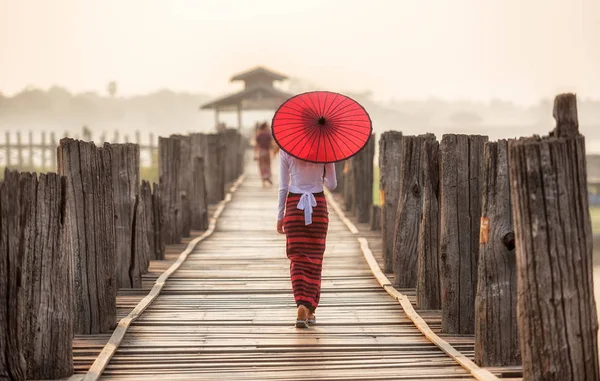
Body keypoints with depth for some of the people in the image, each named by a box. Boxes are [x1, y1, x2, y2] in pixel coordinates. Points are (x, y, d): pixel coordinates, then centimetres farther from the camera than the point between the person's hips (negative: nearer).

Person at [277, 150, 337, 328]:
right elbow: (332, 185, 2)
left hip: (294, 205, 0)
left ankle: (301, 305, -17)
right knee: (314, 259, 8)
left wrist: (280, 216, 5)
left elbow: (283, 187, -2)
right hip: (318, 205, 0)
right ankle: (309, 310, 7)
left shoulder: (286, 150, -3)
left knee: (297, 259, 3)